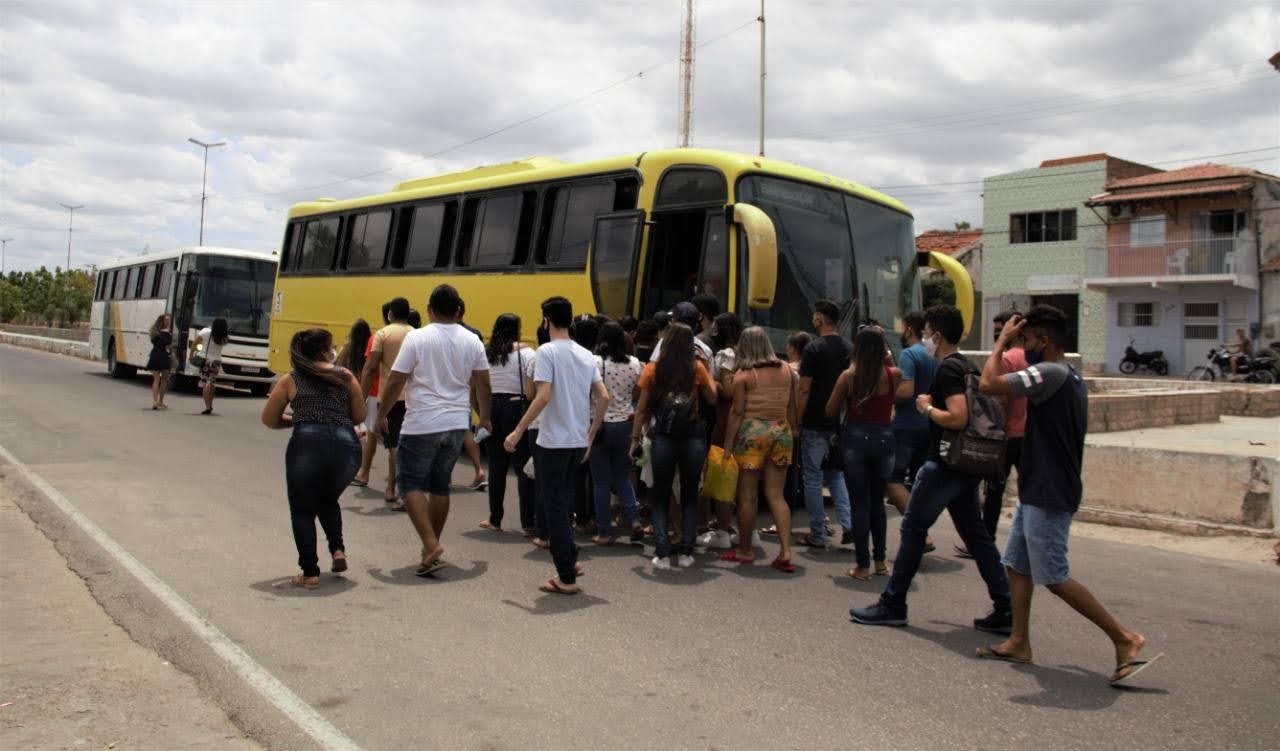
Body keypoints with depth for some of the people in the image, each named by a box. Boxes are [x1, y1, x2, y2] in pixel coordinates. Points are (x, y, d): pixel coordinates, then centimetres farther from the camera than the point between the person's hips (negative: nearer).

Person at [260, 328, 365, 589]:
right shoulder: (346, 376, 11)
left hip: (307, 445, -2)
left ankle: (310, 573, 7)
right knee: (328, 499, 29)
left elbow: (269, 419, 16)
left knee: (303, 510, 13)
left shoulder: (290, 380, 10)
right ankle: (338, 550, 14)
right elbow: (359, 416, 15)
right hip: (346, 446, 2)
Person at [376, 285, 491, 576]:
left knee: (411, 483, 5)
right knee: (440, 485, 16)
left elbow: (395, 381, -9)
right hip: (457, 424, 5)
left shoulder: (416, 338, -10)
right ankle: (432, 548, 24)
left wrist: (382, 414, 5)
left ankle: (431, 545, -10)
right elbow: (482, 383, 10)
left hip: (422, 424, -5)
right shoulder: (472, 341, 3)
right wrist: (485, 417, 24)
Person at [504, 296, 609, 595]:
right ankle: (570, 560, 27)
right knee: (561, 502, 23)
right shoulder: (586, 355, 9)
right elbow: (603, 397, 6)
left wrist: (517, 432, -15)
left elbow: (543, 396, -21)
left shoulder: (548, 351, -11)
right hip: (578, 442, 7)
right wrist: (590, 436, 14)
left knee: (554, 507, 2)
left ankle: (567, 578, 5)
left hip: (553, 442, -7)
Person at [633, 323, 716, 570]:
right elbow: (713, 398, 11)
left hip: (662, 436, 0)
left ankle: (662, 553, 2)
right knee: (690, 496, 13)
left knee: (660, 496, 9)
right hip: (694, 436, 0)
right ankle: (685, 552, 11)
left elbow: (642, 409, 0)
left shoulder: (653, 369, 1)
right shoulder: (697, 368, 0)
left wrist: (636, 437, 6)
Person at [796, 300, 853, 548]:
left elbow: (805, 389, -14)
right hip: (842, 423, 6)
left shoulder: (814, 348, -11)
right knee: (836, 474, 18)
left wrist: (796, 422, -8)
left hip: (816, 424, -6)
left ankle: (818, 535, 6)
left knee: (813, 478, 3)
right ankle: (849, 524, 4)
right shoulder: (850, 348, 7)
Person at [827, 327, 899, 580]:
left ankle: (863, 565, 5)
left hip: (855, 438, -2)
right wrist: (889, 358, 13)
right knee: (878, 502, 18)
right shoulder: (893, 375, -3)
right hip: (884, 438, 2)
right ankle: (880, 560, 23)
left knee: (860, 504, 4)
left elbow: (830, 411, -1)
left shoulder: (848, 376, -6)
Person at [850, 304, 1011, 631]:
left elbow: (958, 418, -26)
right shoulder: (967, 366, 14)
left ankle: (892, 604, 6)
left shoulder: (948, 369, -16)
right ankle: (1005, 609, 13)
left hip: (945, 464, -10)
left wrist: (928, 408, -11)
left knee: (913, 527, -1)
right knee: (975, 533, 12)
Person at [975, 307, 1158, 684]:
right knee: (1017, 566, 12)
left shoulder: (1049, 373, -19)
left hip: (1047, 496, -10)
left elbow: (989, 383, -27)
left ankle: (1125, 638, 4)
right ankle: (1019, 642, 17)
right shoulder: (1071, 378, 14)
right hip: (1037, 492, 10)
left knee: (1055, 578, -4)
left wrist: (1003, 340, -14)